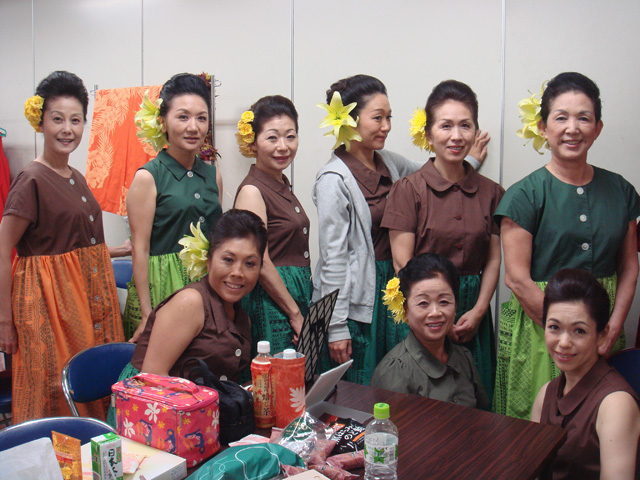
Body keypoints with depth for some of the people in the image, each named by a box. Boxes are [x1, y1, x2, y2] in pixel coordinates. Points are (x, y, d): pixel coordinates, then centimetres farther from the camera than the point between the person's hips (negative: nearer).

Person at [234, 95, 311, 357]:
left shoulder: (283, 186, 12)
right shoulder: (252, 191, -14)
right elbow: (261, 263, -18)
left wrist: (302, 311, 14)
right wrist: (295, 314, -13)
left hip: (297, 297, 9)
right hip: (271, 306, -9)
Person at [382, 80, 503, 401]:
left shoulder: (491, 192, 7)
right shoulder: (409, 189, -5)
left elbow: (494, 260, 7)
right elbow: (403, 263, -8)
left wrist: (478, 311, -6)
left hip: (473, 317, 4)